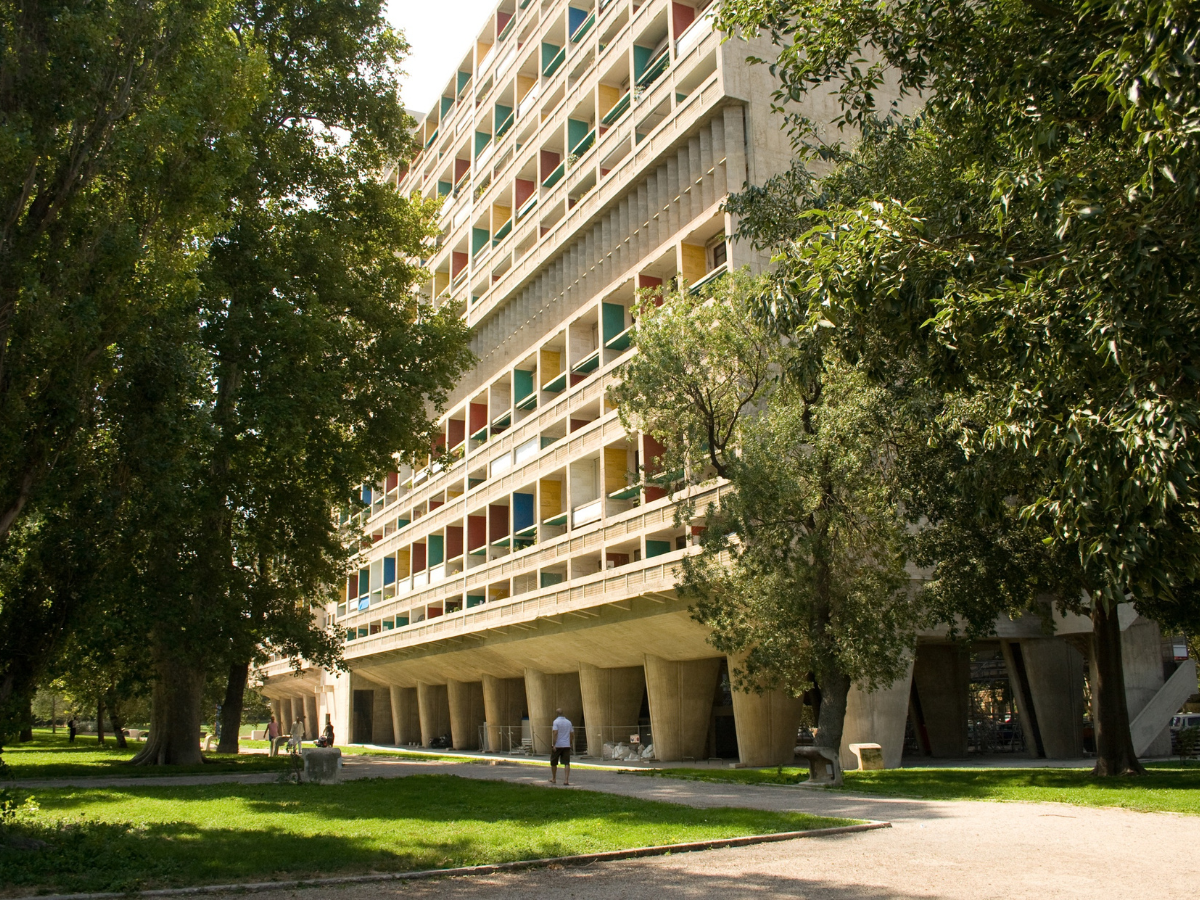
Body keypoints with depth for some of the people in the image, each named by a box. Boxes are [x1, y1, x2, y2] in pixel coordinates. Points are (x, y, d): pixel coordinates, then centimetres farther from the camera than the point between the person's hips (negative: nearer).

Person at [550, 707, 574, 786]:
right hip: (566, 745, 4)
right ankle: (566, 780, -16)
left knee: (553, 762, 14)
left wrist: (554, 744, -19)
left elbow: (555, 733, -18)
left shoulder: (556, 721, -8)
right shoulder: (568, 722, 8)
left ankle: (554, 779, 25)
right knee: (566, 763, -3)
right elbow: (572, 733, 12)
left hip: (557, 745, -3)